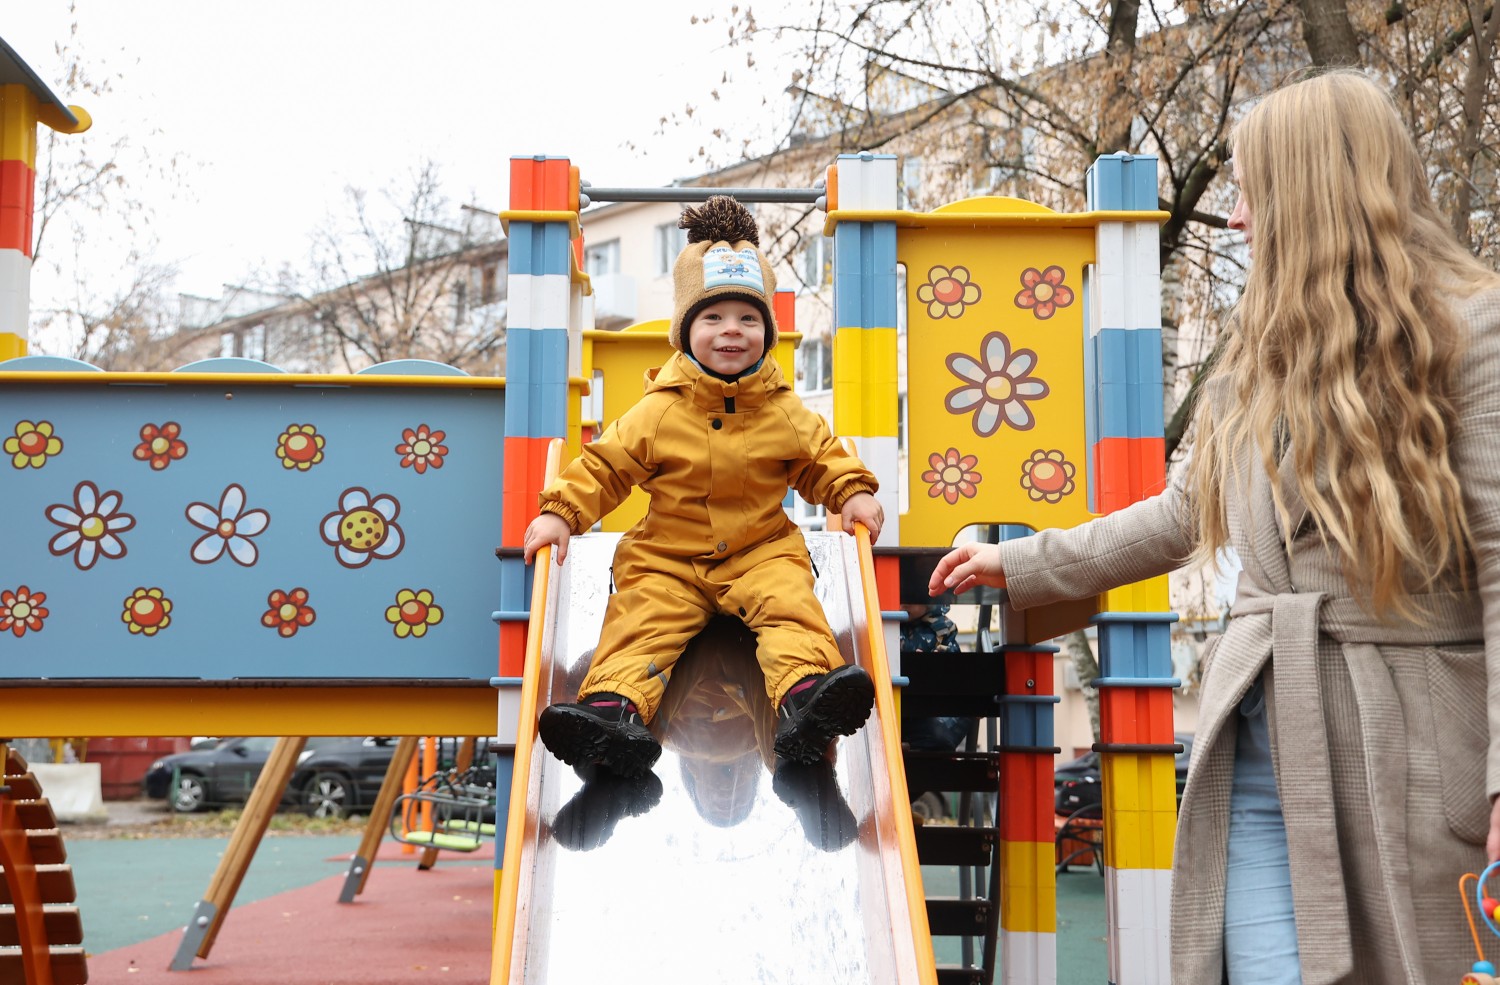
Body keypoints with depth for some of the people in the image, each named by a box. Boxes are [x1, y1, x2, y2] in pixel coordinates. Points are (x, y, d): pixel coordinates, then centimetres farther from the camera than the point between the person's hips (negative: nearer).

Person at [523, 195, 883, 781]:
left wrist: (854, 494, -5)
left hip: (761, 550, 1)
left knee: (791, 605, -26)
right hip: (667, 555, 0)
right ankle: (613, 711, -45)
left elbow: (823, 460, 14)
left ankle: (805, 699, -48)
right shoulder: (658, 411, -2)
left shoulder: (784, 413, 3)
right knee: (642, 620, -24)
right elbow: (604, 466, 1)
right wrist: (560, 513, -11)